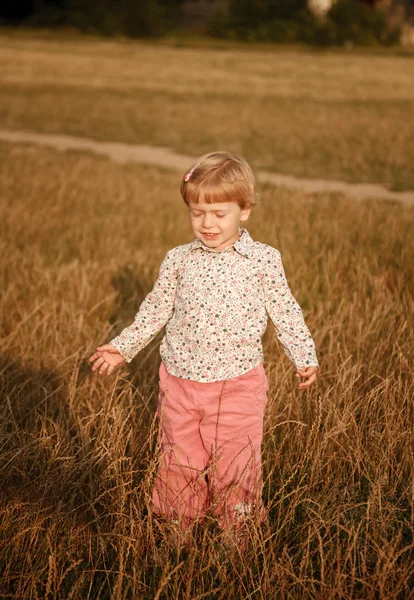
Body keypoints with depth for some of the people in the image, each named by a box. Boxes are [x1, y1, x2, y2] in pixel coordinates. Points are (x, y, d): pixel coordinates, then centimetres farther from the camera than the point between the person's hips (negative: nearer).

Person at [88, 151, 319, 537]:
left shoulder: (263, 260, -4)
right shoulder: (178, 260, 2)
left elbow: (285, 313, 2)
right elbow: (154, 311, 12)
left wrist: (304, 358, -5)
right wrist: (123, 347, 9)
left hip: (238, 384, -2)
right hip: (180, 381, 3)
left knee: (234, 462, 7)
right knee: (179, 462, 13)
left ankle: (234, 530, 28)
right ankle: (178, 528, 33)